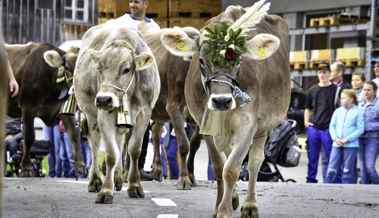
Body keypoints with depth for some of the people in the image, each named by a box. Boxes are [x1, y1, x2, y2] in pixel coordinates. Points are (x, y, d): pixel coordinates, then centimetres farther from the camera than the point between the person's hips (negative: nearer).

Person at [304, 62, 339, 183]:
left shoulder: (335, 89, 1)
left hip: (329, 129, -4)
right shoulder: (313, 90, 14)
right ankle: (311, 181, 14)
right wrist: (306, 122, 10)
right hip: (313, 128, 4)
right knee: (312, 157, 7)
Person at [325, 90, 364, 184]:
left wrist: (347, 139, -13)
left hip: (351, 145, -3)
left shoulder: (357, 112, -1)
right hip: (337, 145, 3)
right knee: (332, 168, 0)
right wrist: (335, 138, -7)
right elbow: (332, 126, 10)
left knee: (348, 170, 1)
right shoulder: (338, 111, 10)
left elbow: (360, 129, -5)